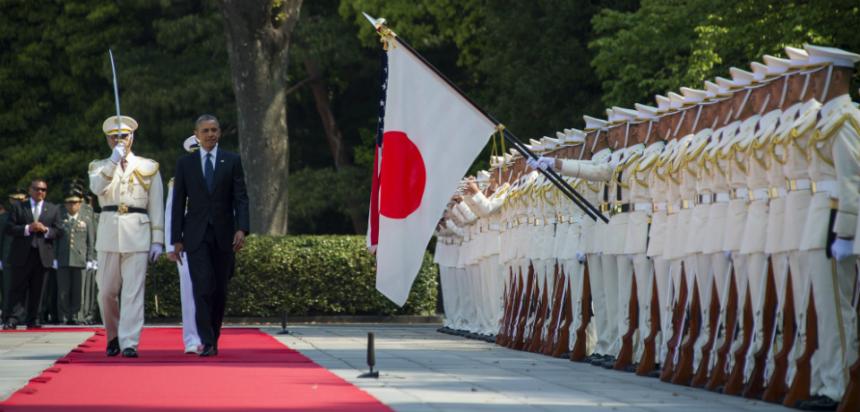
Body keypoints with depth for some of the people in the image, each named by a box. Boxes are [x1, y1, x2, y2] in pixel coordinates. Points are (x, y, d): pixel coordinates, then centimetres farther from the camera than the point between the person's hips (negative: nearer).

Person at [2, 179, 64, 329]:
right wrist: (27, 228, -13)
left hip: (43, 255, 2)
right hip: (22, 255, -2)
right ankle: (12, 319, -6)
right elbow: (8, 228, 0)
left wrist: (46, 230, -10)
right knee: (17, 289, -4)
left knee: (37, 290, 4)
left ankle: (33, 320, 9)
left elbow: (59, 232, 8)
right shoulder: (18, 207, 9)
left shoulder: (53, 209, 14)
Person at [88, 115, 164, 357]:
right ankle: (113, 336, 24)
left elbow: (157, 208, 8)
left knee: (133, 291, -8)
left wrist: (158, 240, 1)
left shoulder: (148, 168, 11)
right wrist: (114, 160, -18)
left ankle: (129, 343, -9)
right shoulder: (100, 166, 13)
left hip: (137, 233, -2)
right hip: (109, 232, 2)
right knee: (107, 292, 4)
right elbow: (97, 188, -10)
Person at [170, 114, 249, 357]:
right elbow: (178, 203, 7)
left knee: (220, 290, 6)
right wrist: (176, 239, 1)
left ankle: (214, 339, 19)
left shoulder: (232, 161, 6)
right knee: (203, 287, -13)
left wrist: (241, 229, -13)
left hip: (223, 235, 1)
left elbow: (241, 198, 1)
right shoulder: (185, 163, 7)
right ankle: (207, 343, -16)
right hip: (196, 235, -1)